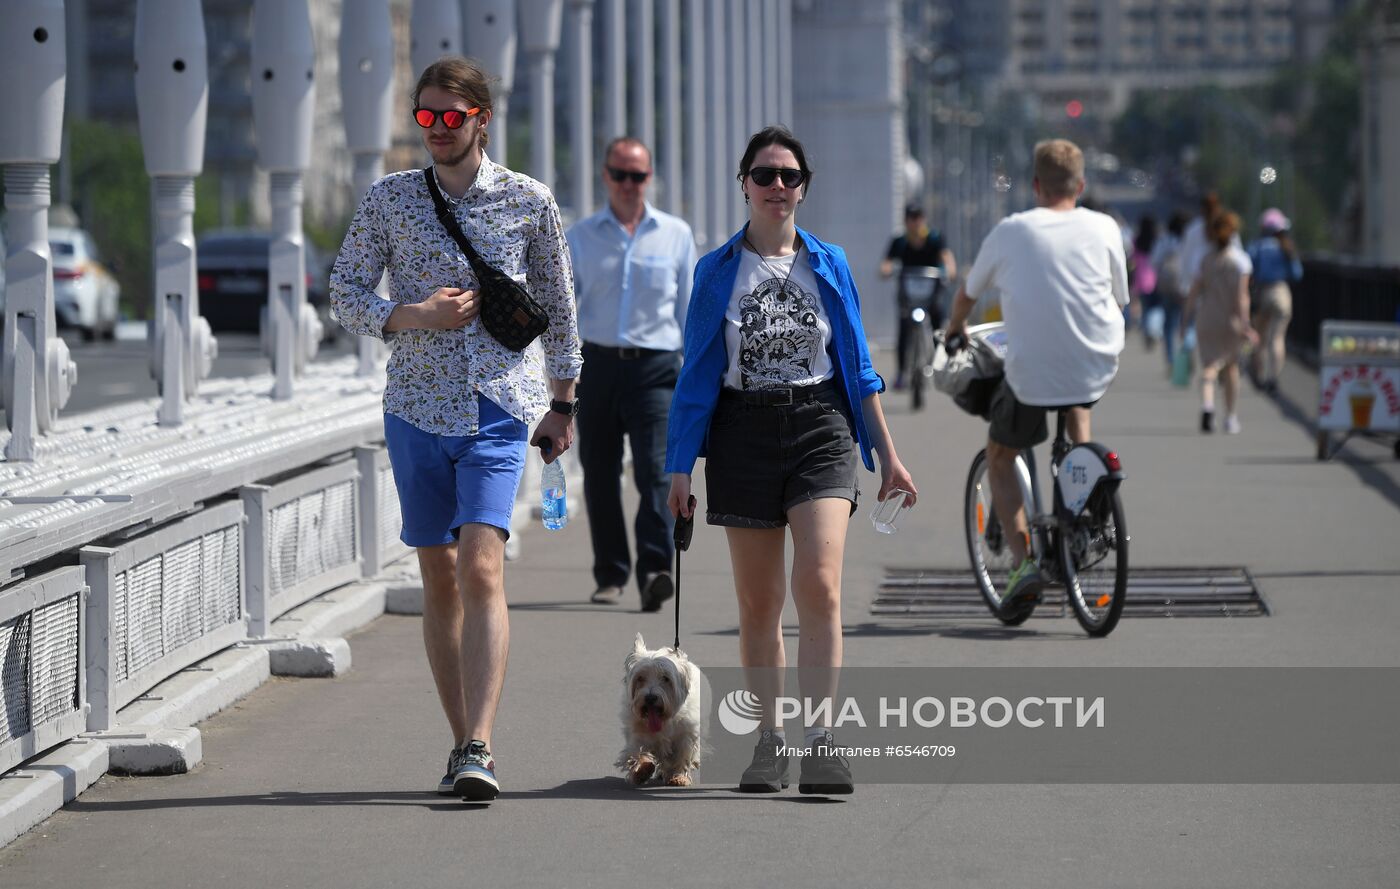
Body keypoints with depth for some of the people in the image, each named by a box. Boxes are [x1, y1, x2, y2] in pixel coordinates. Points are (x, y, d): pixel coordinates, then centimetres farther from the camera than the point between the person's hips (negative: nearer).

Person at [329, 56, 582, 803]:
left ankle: (480, 751, -22)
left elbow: (557, 304, 12)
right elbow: (345, 290, 6)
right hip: (416, 405, 2)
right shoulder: (388, 199, 4)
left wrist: (563, 402, 15)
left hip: (499, 406, -2)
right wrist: (410, 315, -12)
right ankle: (463, 743, 18)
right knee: (439, 579, 7)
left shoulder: (528, 202, 2)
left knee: (481, 569, -16)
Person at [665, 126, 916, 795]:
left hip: (820, 431, -1)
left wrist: (887, 454, 10)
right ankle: (770, 739, 16)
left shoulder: (829, 264, 7)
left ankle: (820, 741, -18)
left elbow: (857, 364, 11)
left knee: (819, 586, -17)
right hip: (743, 434, 1)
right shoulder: (717, 271, 5)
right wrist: (680, 466, 1)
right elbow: (697, 374, 6)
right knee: (758, 601, 5)